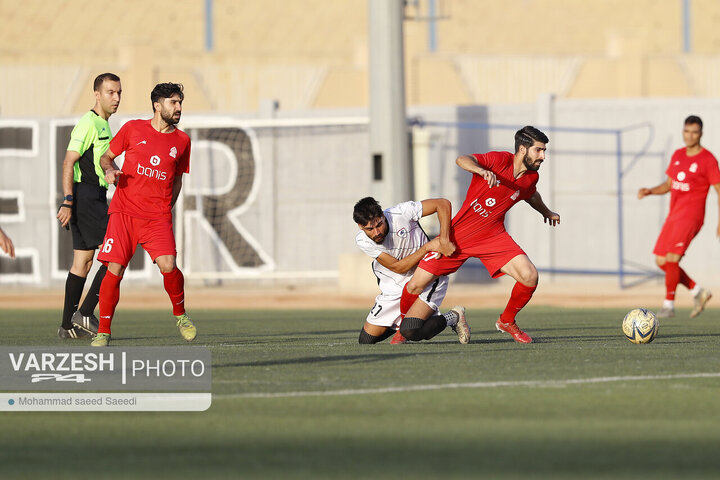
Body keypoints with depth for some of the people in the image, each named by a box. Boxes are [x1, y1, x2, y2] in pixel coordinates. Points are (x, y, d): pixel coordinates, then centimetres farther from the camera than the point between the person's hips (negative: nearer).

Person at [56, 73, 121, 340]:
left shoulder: (103, 125, 19)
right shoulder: (88, 124, -12)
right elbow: (69, 162, -17)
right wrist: (68, 202, -22)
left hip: (94, 196, 10)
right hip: (86, 195, -10)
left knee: (83, 261, 8)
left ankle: (69, 326, 9)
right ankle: (85, 313, -11)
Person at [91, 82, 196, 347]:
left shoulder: (181, 141, 10)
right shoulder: (133, 129, 4)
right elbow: (106, 156, 15)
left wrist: (168, 207, 11)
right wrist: (109, 171, -7)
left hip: (158, 216, 1)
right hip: (124, 211, -1)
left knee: (168, 266, -16)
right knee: (114, 269, -10)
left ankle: (180, 314, 12)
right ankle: (103, 331, 2)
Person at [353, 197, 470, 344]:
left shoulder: (401, 213, -24)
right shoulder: (362, 241, -17)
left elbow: (443, 204, -18)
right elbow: (398, 268, -19)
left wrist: (444, 240, -30)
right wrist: (427, 247, -27)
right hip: (394, 286, 4)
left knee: (410, 331, -27)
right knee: (366, 340, 0)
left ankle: (453, 317, 0)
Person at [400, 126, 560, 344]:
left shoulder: (531, 177, 0)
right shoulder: (499, 160, -18)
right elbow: (462, 160, -35)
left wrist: (546, 212, 42)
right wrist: (481, 170, -55)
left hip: (493, 236, 4)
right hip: (458, 235, -4)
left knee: (530, 276, -17)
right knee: (416, 285, -3)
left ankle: (507, 321, 9)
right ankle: (403, 325, 27)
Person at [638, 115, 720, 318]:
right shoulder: (678, 155, 12)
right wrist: (649, 191, 2)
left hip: (691, 216, -8)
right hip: (674, 216, 8)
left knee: (672, 258, -18)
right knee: (661, 261, 6)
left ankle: (669, 305, -9)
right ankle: (697, 292, 17)